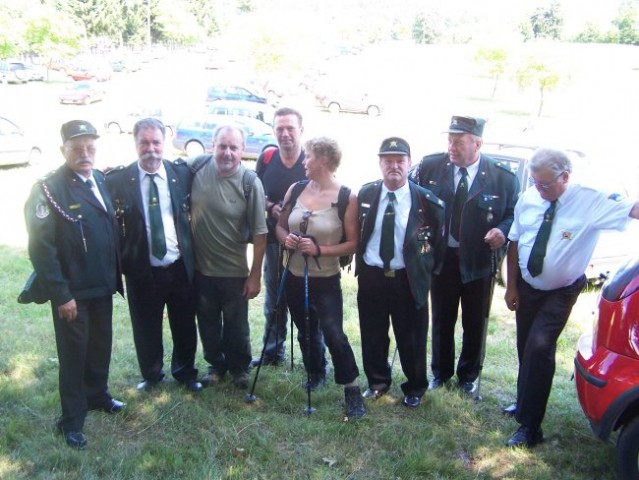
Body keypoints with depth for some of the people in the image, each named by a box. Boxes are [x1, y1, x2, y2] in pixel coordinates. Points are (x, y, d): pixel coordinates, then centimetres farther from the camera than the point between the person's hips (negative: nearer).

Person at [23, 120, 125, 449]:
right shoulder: (48, 189, -15)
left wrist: (116, 275, 9)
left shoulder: (101, 180, 5)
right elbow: (41, 248, -18)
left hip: (103, 286, 6)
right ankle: (72, 420, 24)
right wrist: (60, 295, -19)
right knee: (73, 352, 8)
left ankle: (97, 394, 41)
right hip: (72, 292, -6)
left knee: (101, 344, 19)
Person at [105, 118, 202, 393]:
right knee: (146, 329, 14)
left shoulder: (182, 173, -2)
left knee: (185, 327, 15)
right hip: (142, 271, -1)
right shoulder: (117, 180, -8)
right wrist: (120, 262, -10)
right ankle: (150, 376, 39)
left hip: (181, 268, 2)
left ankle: (185, 373, 39)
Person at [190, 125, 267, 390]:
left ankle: (240, 367, 38)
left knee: (236, 325, 14)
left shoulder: (250, 183, -18)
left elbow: (260, 233, -15)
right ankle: (216, 364, 42)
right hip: (200, 267, 3)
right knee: (208, 322, 20)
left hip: (234, 271, -3)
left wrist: (255, 275, -13)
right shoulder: (198, 167, -10)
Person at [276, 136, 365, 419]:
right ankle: (316, 373, 44)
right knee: (306, 332, 19)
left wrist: (319, 249, -22)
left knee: (334, 334, -12)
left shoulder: (346, 197, -13)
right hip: (295, 277, 5)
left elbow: (353, 243, -11)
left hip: (326, 281, -5)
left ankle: (352, 391, 5)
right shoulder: (296, 189, 0)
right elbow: (280, 226, 10)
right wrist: (286, 239, -12)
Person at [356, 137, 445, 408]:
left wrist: (427, 272, 0)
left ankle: (414, 388, 35)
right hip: (371, 277, 3)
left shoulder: (427, 201, -11)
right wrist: (358, 262, 6)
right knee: (373, 336, 16)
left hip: (409, 280, -2)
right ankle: (378, 381, 40)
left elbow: (438, 242, 0)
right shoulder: (365, 195, -2)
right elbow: (355, 234, 11)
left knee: (411, 339, 12)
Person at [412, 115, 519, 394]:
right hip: (441, 256, 1)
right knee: (442, 320, 16)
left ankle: (468, 376, 37)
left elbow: (514, 214, -2)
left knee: (475, 323, 15)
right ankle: (440, 373, 37)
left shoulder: (503, 177, -11)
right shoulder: (430, 167, -7)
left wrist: (503, 230, -21)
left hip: (479, 261, -1)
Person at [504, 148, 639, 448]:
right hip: (526, 287, 4)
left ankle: (529, 427, -3)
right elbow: (514, 241, 1)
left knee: (540, 348, -16)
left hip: (560, 294, -4)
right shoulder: (529, 198, -8)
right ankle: (525, 404, 39)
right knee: (525, 348, 15)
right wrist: (511, 286, 3)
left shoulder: (592, 202, -19)